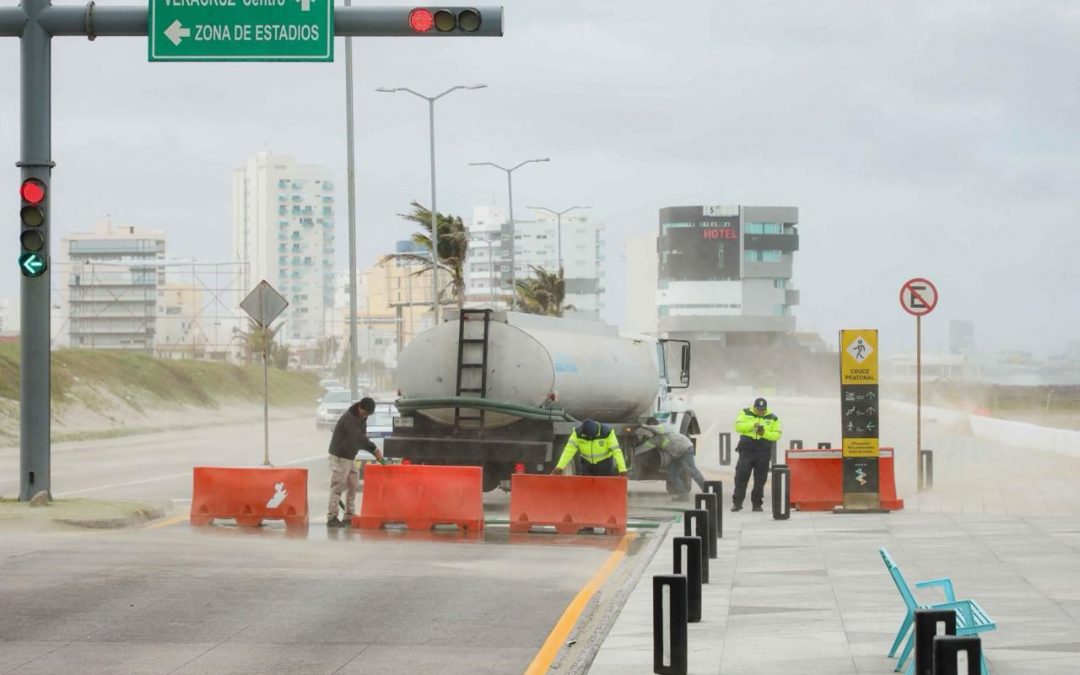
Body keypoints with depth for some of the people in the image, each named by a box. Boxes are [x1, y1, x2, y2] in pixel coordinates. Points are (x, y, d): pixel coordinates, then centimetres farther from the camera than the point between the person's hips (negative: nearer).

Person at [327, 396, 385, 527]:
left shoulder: (361, 417, 7)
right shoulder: (349, 418, -23)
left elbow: (362, 438, 10)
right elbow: (359, 438, -30)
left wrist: (375, 451, -3)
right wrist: (375, 450, -31)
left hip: (350, 456, 9)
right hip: (339, 456, -9)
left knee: (353, 486, 10)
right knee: (338, 486, -9)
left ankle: (349, 516, 16)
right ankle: (332, 518, -7)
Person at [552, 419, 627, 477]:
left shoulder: (607, 432, -24)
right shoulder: (578, 432, -18)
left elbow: (616, 451, -27)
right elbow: (569, 450, -23)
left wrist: (622, 470, -36)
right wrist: (559, 467, -33)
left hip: (604, 465, -2)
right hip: (587, 465, 2)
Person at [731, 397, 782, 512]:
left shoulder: (773, 418, 5)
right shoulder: (745, 413, 4)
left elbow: (777, 435, 0)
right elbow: (738, 426, -9)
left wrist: (765, 433, -17)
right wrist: (752, 425, -22)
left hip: (763, 453, 1)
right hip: (746, 450, -1)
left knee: (760, 480, 3)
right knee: (741, 477, -6)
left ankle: (757, 504, 10)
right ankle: (737, 503, -3)